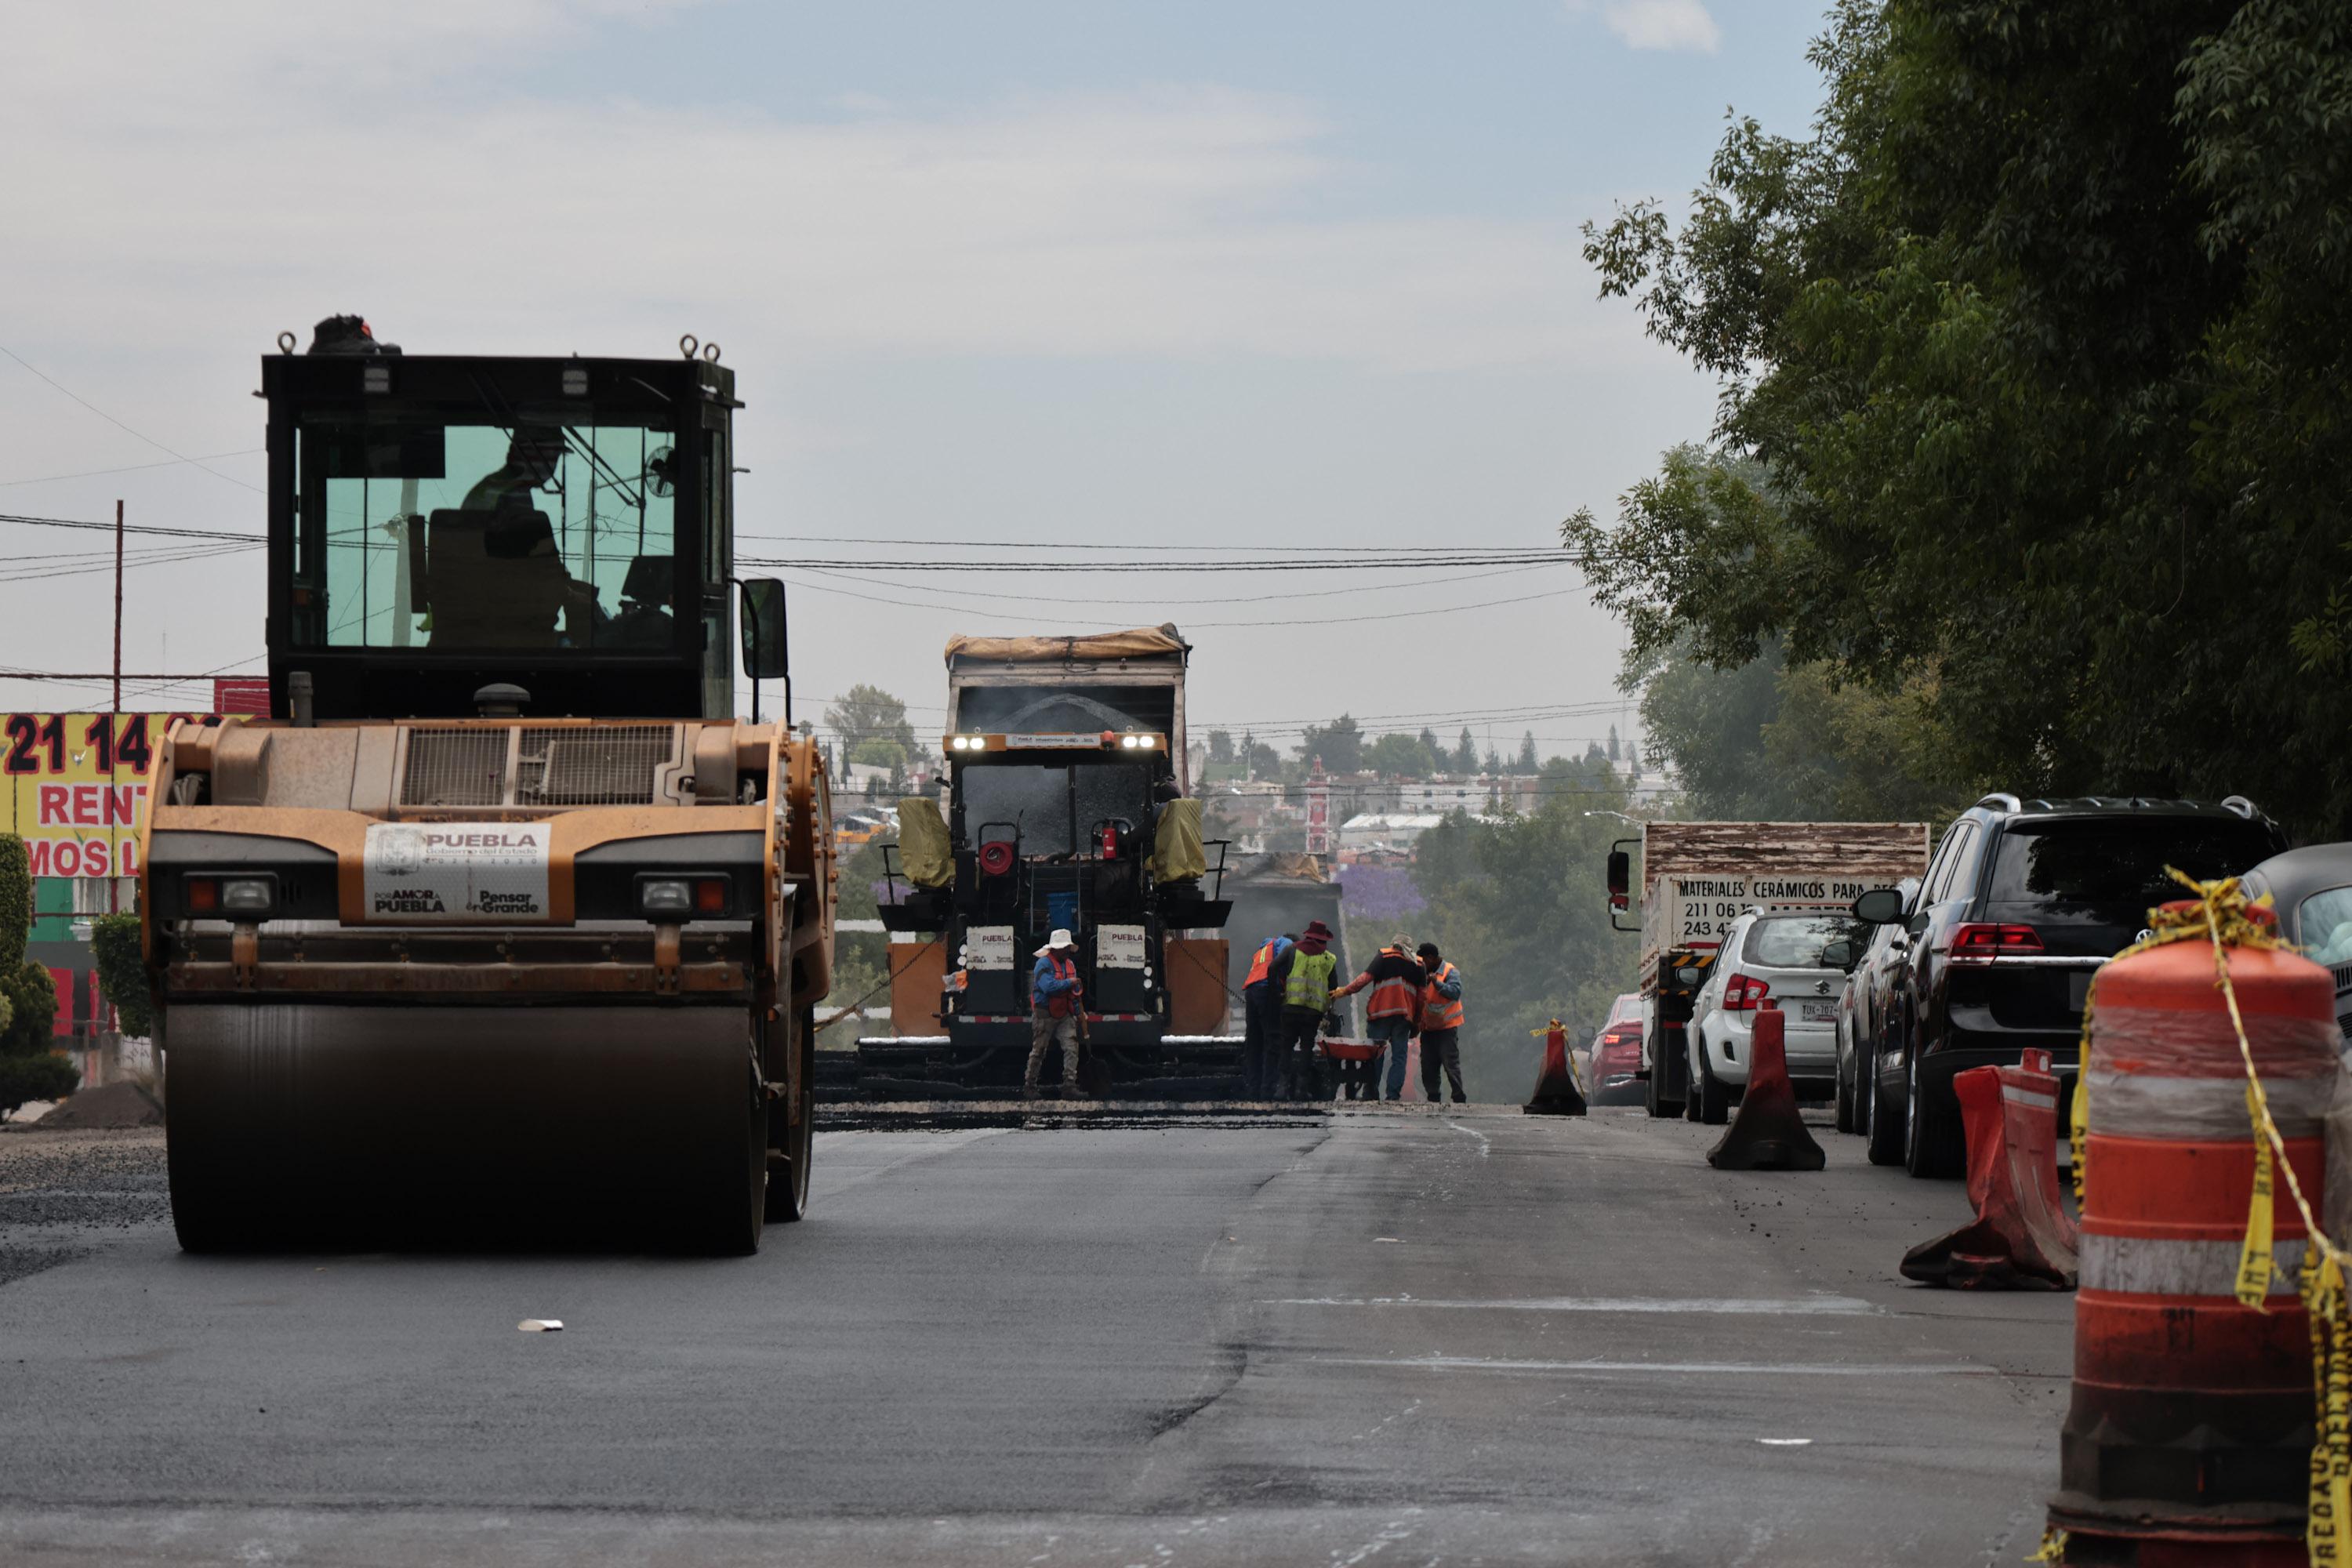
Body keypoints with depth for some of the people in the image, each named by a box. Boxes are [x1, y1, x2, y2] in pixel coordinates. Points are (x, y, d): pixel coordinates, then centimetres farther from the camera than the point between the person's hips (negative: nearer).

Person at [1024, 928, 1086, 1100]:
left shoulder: (1070, 964, 12)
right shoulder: (1044, 964, -13)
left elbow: (1075, 990, 21)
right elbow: (1048, 986, -27)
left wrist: (1077, 1010, 17)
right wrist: (1069, 983, -19)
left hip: (1065, 1014, 6)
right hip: (1045, 1013, -6)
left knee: (1071, 1048, -8)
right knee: (1039, 1051, 3)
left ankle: (1069, 1086, -11)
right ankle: (1029, 1087, 14)